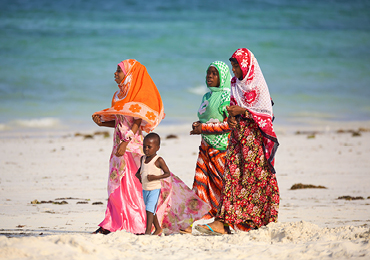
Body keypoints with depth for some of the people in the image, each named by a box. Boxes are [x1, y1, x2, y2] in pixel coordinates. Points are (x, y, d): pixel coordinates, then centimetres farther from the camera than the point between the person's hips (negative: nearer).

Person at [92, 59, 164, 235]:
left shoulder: (138, 94, -9)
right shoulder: (118, 95, 16)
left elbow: (137, 121, -16)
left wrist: (125, 143, -23)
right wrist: (102, 122, 3)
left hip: (132, 144, -8)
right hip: (119, 144, 8)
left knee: (130, 184, -7)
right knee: (116, 183, 6)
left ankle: (137, 226, -3)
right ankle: (110, 225, 7)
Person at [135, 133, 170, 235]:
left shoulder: (159, 160, -15)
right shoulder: (143, 158, 5)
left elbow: (167, 173, -12)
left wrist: (155, 177, -24)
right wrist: (138, 174, 4)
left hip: (154, 189, -8)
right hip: (145, 188, 8)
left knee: (150, 209, -17)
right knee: (149, 210, 18)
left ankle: (148, 231, -16)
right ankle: (158, 229, 34)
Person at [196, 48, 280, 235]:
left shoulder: (259, 86, -8)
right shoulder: (235, 84, 13)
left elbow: (267, 113, -11)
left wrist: (243, 112, -18)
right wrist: (231, 117, -2)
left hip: (255, 138, -6)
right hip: (238, 137, 6)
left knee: (256, 178, -3)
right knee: (232, 176, -2)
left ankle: (263, 222, 6)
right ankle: (223, 222, -6)